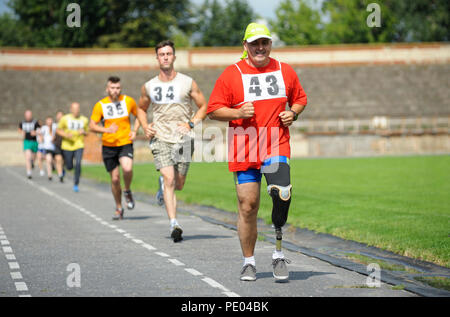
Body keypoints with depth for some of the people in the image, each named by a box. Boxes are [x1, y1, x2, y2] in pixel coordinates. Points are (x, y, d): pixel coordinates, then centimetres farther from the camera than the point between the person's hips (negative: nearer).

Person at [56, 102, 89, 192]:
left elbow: (87, 132, 16)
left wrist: (83, 132, -8)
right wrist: (66, 135, -14)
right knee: (69, 167, 3)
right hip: (67, 146, -1)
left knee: (78, 164, -17)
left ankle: (76, 184, -4)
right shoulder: (65, 118, -2)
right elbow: (58, 130, 4)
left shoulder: (84, 120, 5)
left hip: (79, 145, 1)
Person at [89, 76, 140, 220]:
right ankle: (119, 208, 24)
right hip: (108, 145, 1)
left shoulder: (129, 101, 0)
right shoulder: (100, 105, -3)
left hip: (125, 143, -1)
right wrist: (106, 130, -23)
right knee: (115, 178, 4)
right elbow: (92, 126, -6)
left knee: (127, 169, -27)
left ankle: (127, 191, 4)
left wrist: (134, 131, 1)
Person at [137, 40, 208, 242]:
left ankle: (163, 184, 41)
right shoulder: (148, 87, 8)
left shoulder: (188, 83, 2)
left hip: (183, 138, 0)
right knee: (169, 179, -16)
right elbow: (141, 108, 24)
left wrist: (192, 124, -7)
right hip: (160, 138, 0)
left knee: (178, 185, 5)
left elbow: (204, 106, 9)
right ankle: (174, 224, -19)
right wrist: (145, 127, 6)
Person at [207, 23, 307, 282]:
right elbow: (214, 110, 2)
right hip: (244, 150, -1)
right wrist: (238, 113, -15)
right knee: (248, 206, 2)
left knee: (282, 196, -21)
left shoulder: (285, 71, 9)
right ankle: (249, 262, 18)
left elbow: (300, 98, 24)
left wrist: (293, 113, 3)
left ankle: (279, 255, -5)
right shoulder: (232, 74, 1)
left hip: (277, 147, 1)